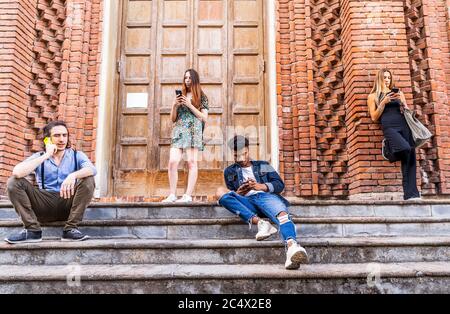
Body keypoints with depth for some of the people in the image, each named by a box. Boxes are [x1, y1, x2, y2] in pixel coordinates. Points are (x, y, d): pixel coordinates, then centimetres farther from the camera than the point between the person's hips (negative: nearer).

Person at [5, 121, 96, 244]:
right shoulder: (39, 157, 6)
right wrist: (46, 155, -14)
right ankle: (32, 230, -15)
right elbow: (17, 173, -15)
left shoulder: (76, 155, 5)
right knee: (14, 182, -13)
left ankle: (70, 229, -20)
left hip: (68, 205, -1)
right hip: (45, 205, 1)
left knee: (88, 180, -24)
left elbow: (92, 170, -17)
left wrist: (73, 175, -37)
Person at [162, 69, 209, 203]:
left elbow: (204, 117, 1)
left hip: (193, 131, -4)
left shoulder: (201, 97, 10)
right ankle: (172, 195, -4)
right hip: (178, 131, 4)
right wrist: (175, 105, 2)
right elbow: (173, 119, 20)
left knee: (191, 162, -9)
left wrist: (190, 105, -6)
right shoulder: (180, 95, 21)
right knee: (173, 161, -10)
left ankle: (188, 195, -9)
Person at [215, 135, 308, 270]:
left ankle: (292, 246, -66)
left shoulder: (263, 165, 26)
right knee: (220, 192, -28)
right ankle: (259, 222, -37)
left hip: (266, 196, -1)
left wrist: (261, 186, -7)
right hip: (246, 202, 1)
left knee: (283, 214, -36)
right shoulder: (230, 171, 28)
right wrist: (238, 193, -7)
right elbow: (231, 195, 18)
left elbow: (280, 184, 13)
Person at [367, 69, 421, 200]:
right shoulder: (373, 96, 17)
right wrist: (384, 102, -3)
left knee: (411, 155, -14)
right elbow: (374, 117, 7)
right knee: (405, 149, -32)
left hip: (404, 124, 4)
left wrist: (402, 102, 4)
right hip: (389, 127, -4)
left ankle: (411, 193, -16)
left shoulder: (398, 92, 25)